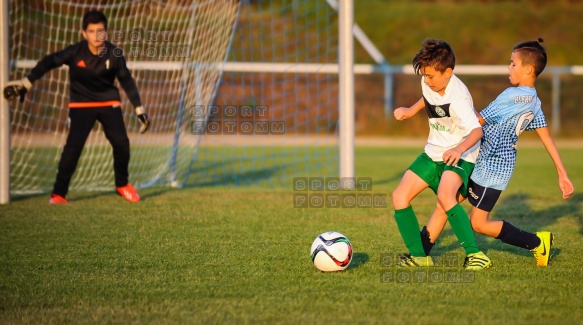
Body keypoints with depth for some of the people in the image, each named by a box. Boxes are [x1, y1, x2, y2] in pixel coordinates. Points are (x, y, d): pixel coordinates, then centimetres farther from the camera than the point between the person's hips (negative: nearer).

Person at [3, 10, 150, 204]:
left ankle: (122, 185, 17)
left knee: (121, 143, -8)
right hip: (81, 104, -2)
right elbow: (49, 62, -18)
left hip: (109, 103, 2)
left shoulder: (114, 54, -14)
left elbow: (127, 82, -3)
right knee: (73, 145, -16)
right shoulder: (76, 52, -20)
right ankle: (58, 193, -10)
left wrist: (139, 109, -1)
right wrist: (26, 83, -26)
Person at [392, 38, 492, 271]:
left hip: (459, 156, -8)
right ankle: (419, 256, 8)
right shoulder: (429, 83, -6)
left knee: (445, 195, -35)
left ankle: (475, 255, -30)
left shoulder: (457, 98, -29)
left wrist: (460, 149, -58)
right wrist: (411, 111, 21)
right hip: (433, 153, 8)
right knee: (400, 196, -3)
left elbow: (476, 130, -41)